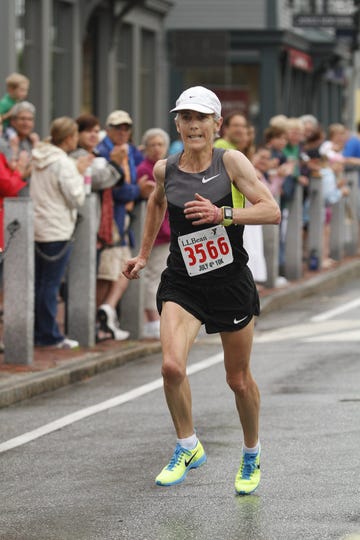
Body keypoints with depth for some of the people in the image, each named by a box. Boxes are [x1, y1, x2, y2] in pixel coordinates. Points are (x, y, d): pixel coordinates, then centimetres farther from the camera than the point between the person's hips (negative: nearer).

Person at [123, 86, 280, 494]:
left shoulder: (231, 162, -9)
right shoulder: (165, 169, 2)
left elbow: (271, 211, -15)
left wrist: (223, 214, -27)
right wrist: (144, 254, 27)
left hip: (231, 281, -2)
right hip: (182, 284, 2)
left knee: (238, 379, 9)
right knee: (171, 365, -20)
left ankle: (251, 456, 33)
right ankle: (188, 447, 2)